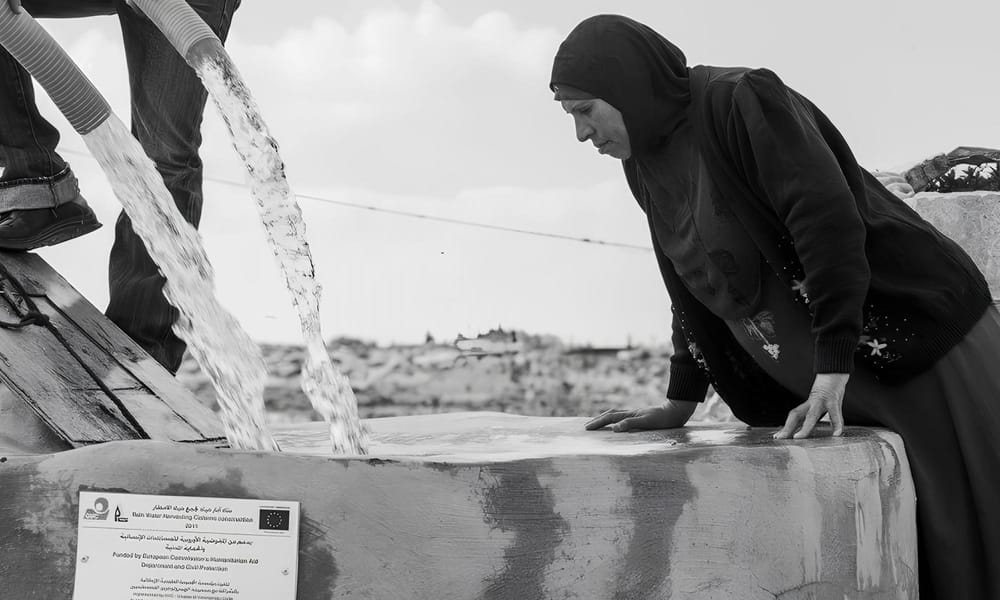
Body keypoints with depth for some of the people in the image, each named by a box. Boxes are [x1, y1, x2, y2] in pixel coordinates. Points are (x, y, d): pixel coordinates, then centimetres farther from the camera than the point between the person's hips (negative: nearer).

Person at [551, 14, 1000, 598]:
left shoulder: (740, 101, -17)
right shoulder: (647, 166, 7)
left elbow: (829, 216, -26)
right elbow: (693, 286, 15)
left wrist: (832, 366, -29)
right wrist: (680, 403, 13)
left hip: (923, 346, -8)